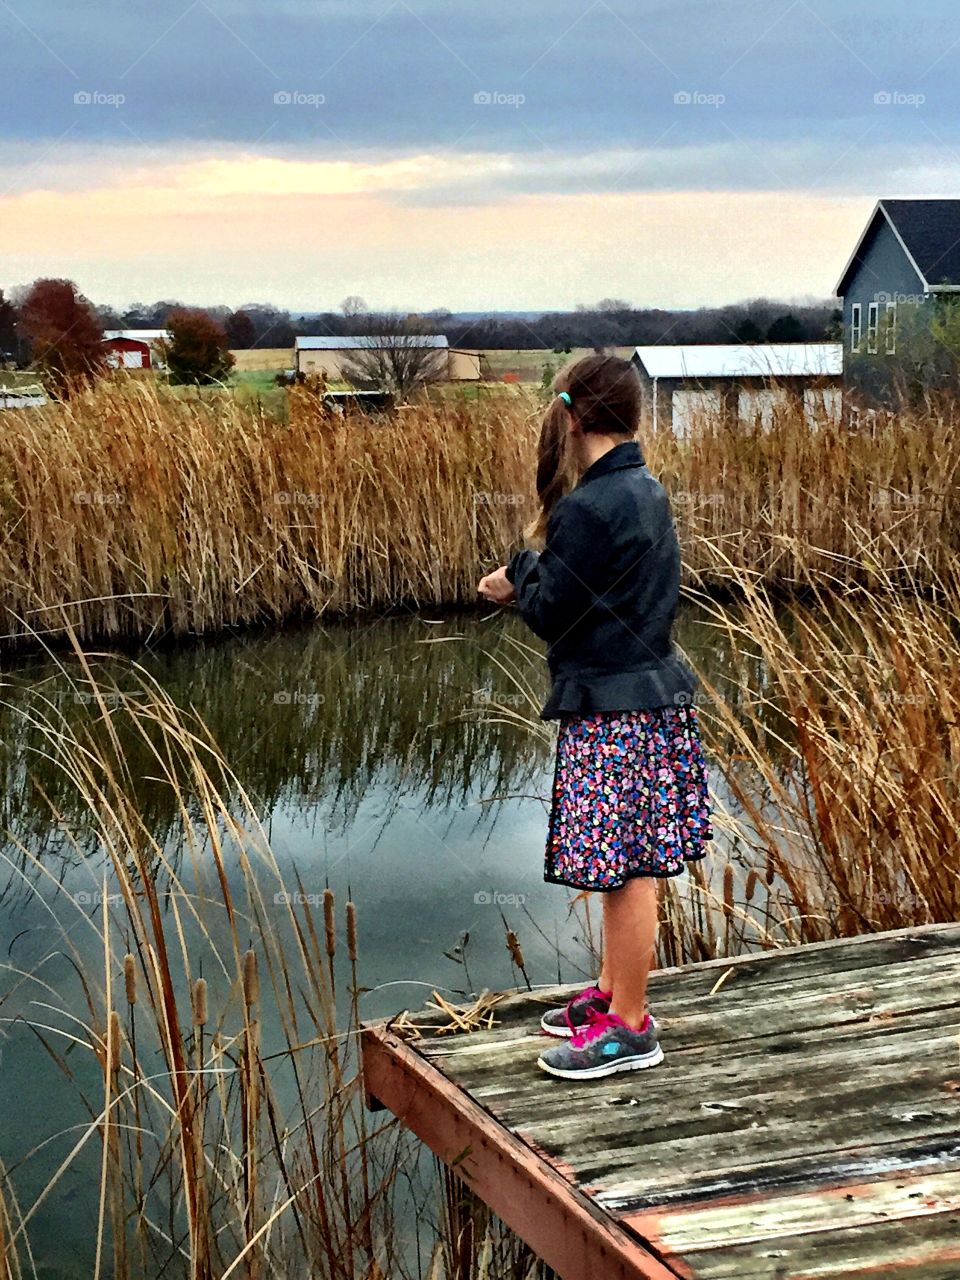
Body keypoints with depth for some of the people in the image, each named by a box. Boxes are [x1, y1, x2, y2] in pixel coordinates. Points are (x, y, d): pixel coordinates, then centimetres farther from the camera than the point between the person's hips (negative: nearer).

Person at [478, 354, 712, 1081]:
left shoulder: (590, 507, -19)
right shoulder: (648, 493, 10)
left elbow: (550, 611, -13)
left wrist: (520, 573, 6)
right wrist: (528, 581, 10)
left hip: (613, 710, -10)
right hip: (653, 694, 10)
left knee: (626, 871, -1)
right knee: (628, 866, 18)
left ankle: (629, 1028, 8)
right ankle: (614, 991, 31)